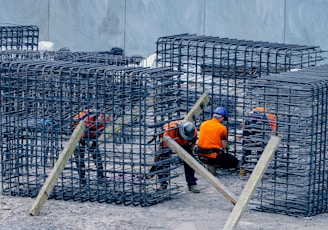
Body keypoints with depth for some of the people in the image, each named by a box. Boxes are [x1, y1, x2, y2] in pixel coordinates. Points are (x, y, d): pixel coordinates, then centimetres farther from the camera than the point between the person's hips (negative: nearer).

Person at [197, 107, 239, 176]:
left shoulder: (203, 124, 7)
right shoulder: (222, 128, -9)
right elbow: (224, 146, -5)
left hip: (201, 156, 6)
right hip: (213, 157, -6)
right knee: (234, 162, 10)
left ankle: (209, 164, 10)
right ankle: (213, 165, -5)